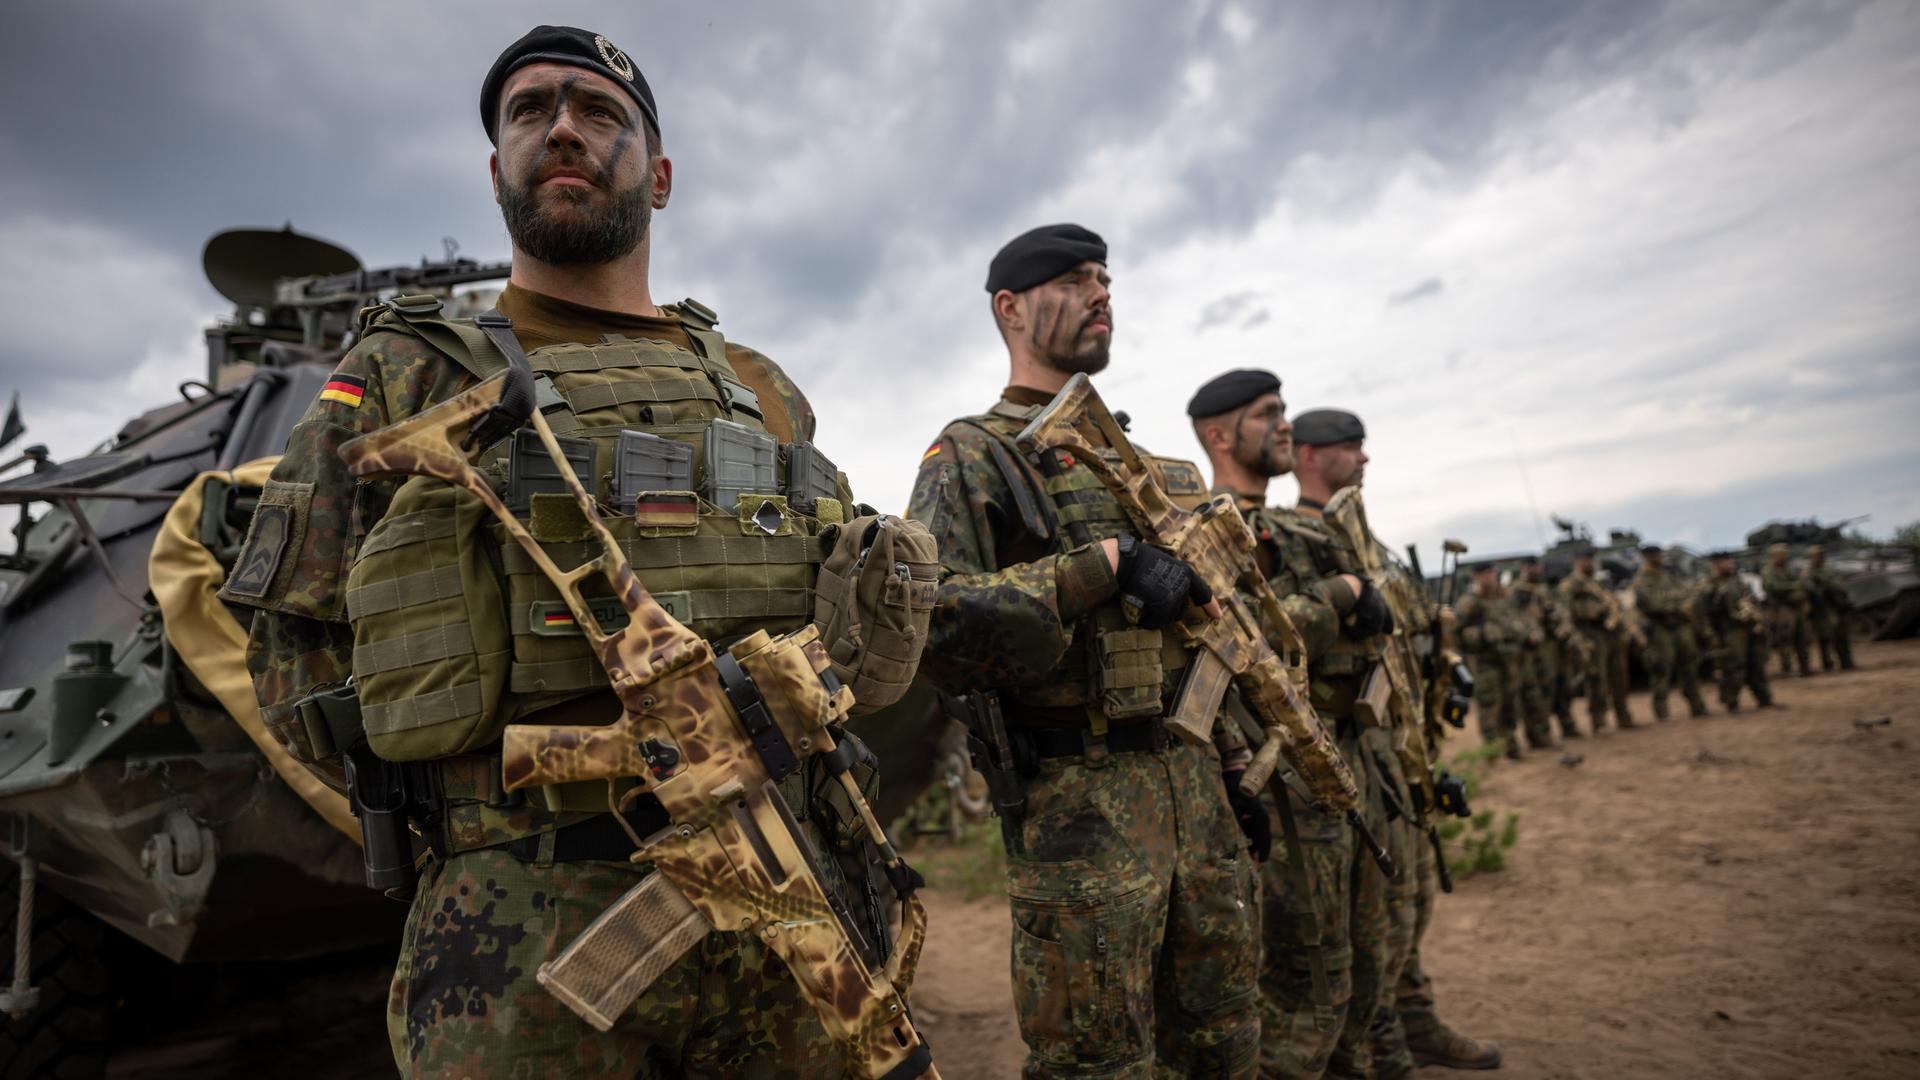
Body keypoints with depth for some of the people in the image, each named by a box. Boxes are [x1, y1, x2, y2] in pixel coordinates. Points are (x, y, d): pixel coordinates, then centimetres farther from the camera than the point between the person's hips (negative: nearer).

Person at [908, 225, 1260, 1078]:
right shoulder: (971, 457, -5)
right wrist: (1106, 563, -23)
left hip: (1196, 790, 8)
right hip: (1078, 806, -7)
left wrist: (1230, 770, 18)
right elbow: (930, 617, -22)